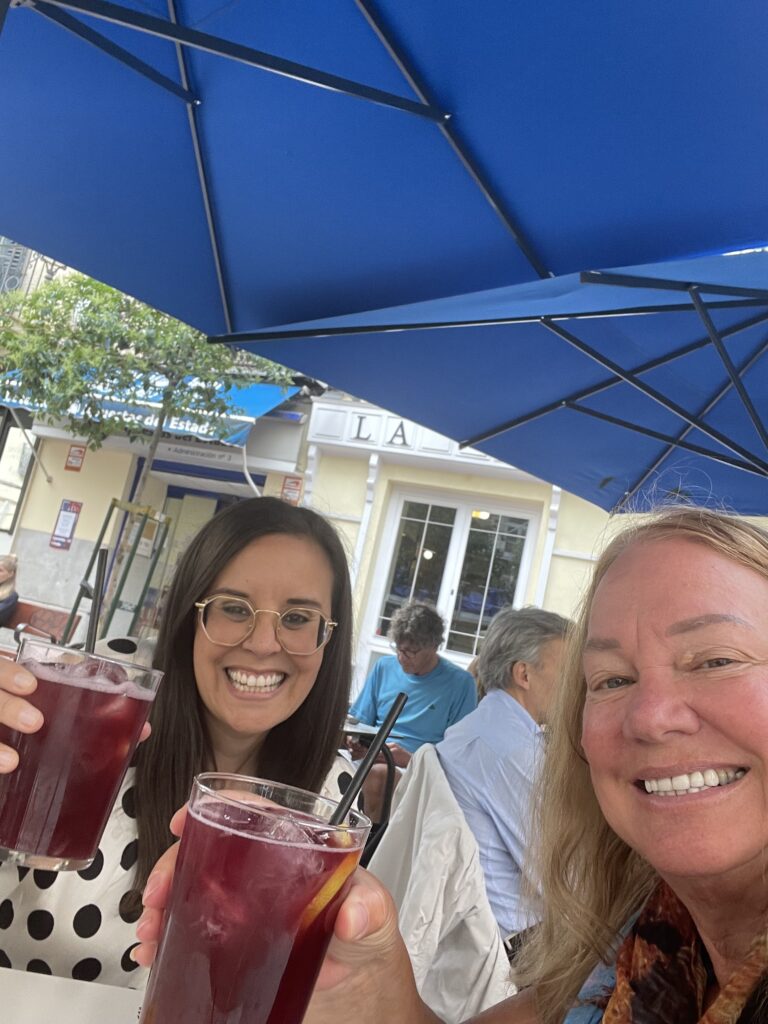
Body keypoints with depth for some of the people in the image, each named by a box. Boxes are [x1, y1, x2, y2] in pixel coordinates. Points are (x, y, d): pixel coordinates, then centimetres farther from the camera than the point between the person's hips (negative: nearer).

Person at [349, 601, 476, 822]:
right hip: (370, 760, 4)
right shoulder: (384, 667, 13)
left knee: (376, 775, -36)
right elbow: (359, 723, 18)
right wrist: (356, 743, -5)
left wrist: (411, 760, -16)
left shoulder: (460, 683, 1)